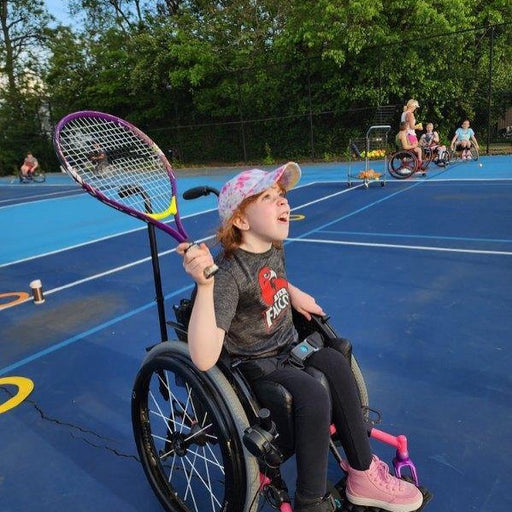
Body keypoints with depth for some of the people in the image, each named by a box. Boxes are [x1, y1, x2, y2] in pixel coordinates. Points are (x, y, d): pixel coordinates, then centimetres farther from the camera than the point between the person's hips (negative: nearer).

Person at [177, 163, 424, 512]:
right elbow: (204, 359, -41)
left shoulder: (275, 249, -3)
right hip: (254, 369, -7)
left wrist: (293, 292, 7)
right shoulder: (228, 274, -29)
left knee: (336, 364, -15)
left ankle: (363, 471, 2)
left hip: (286, 347, 8)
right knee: (313, 396, -26)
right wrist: (204, 284, -51)